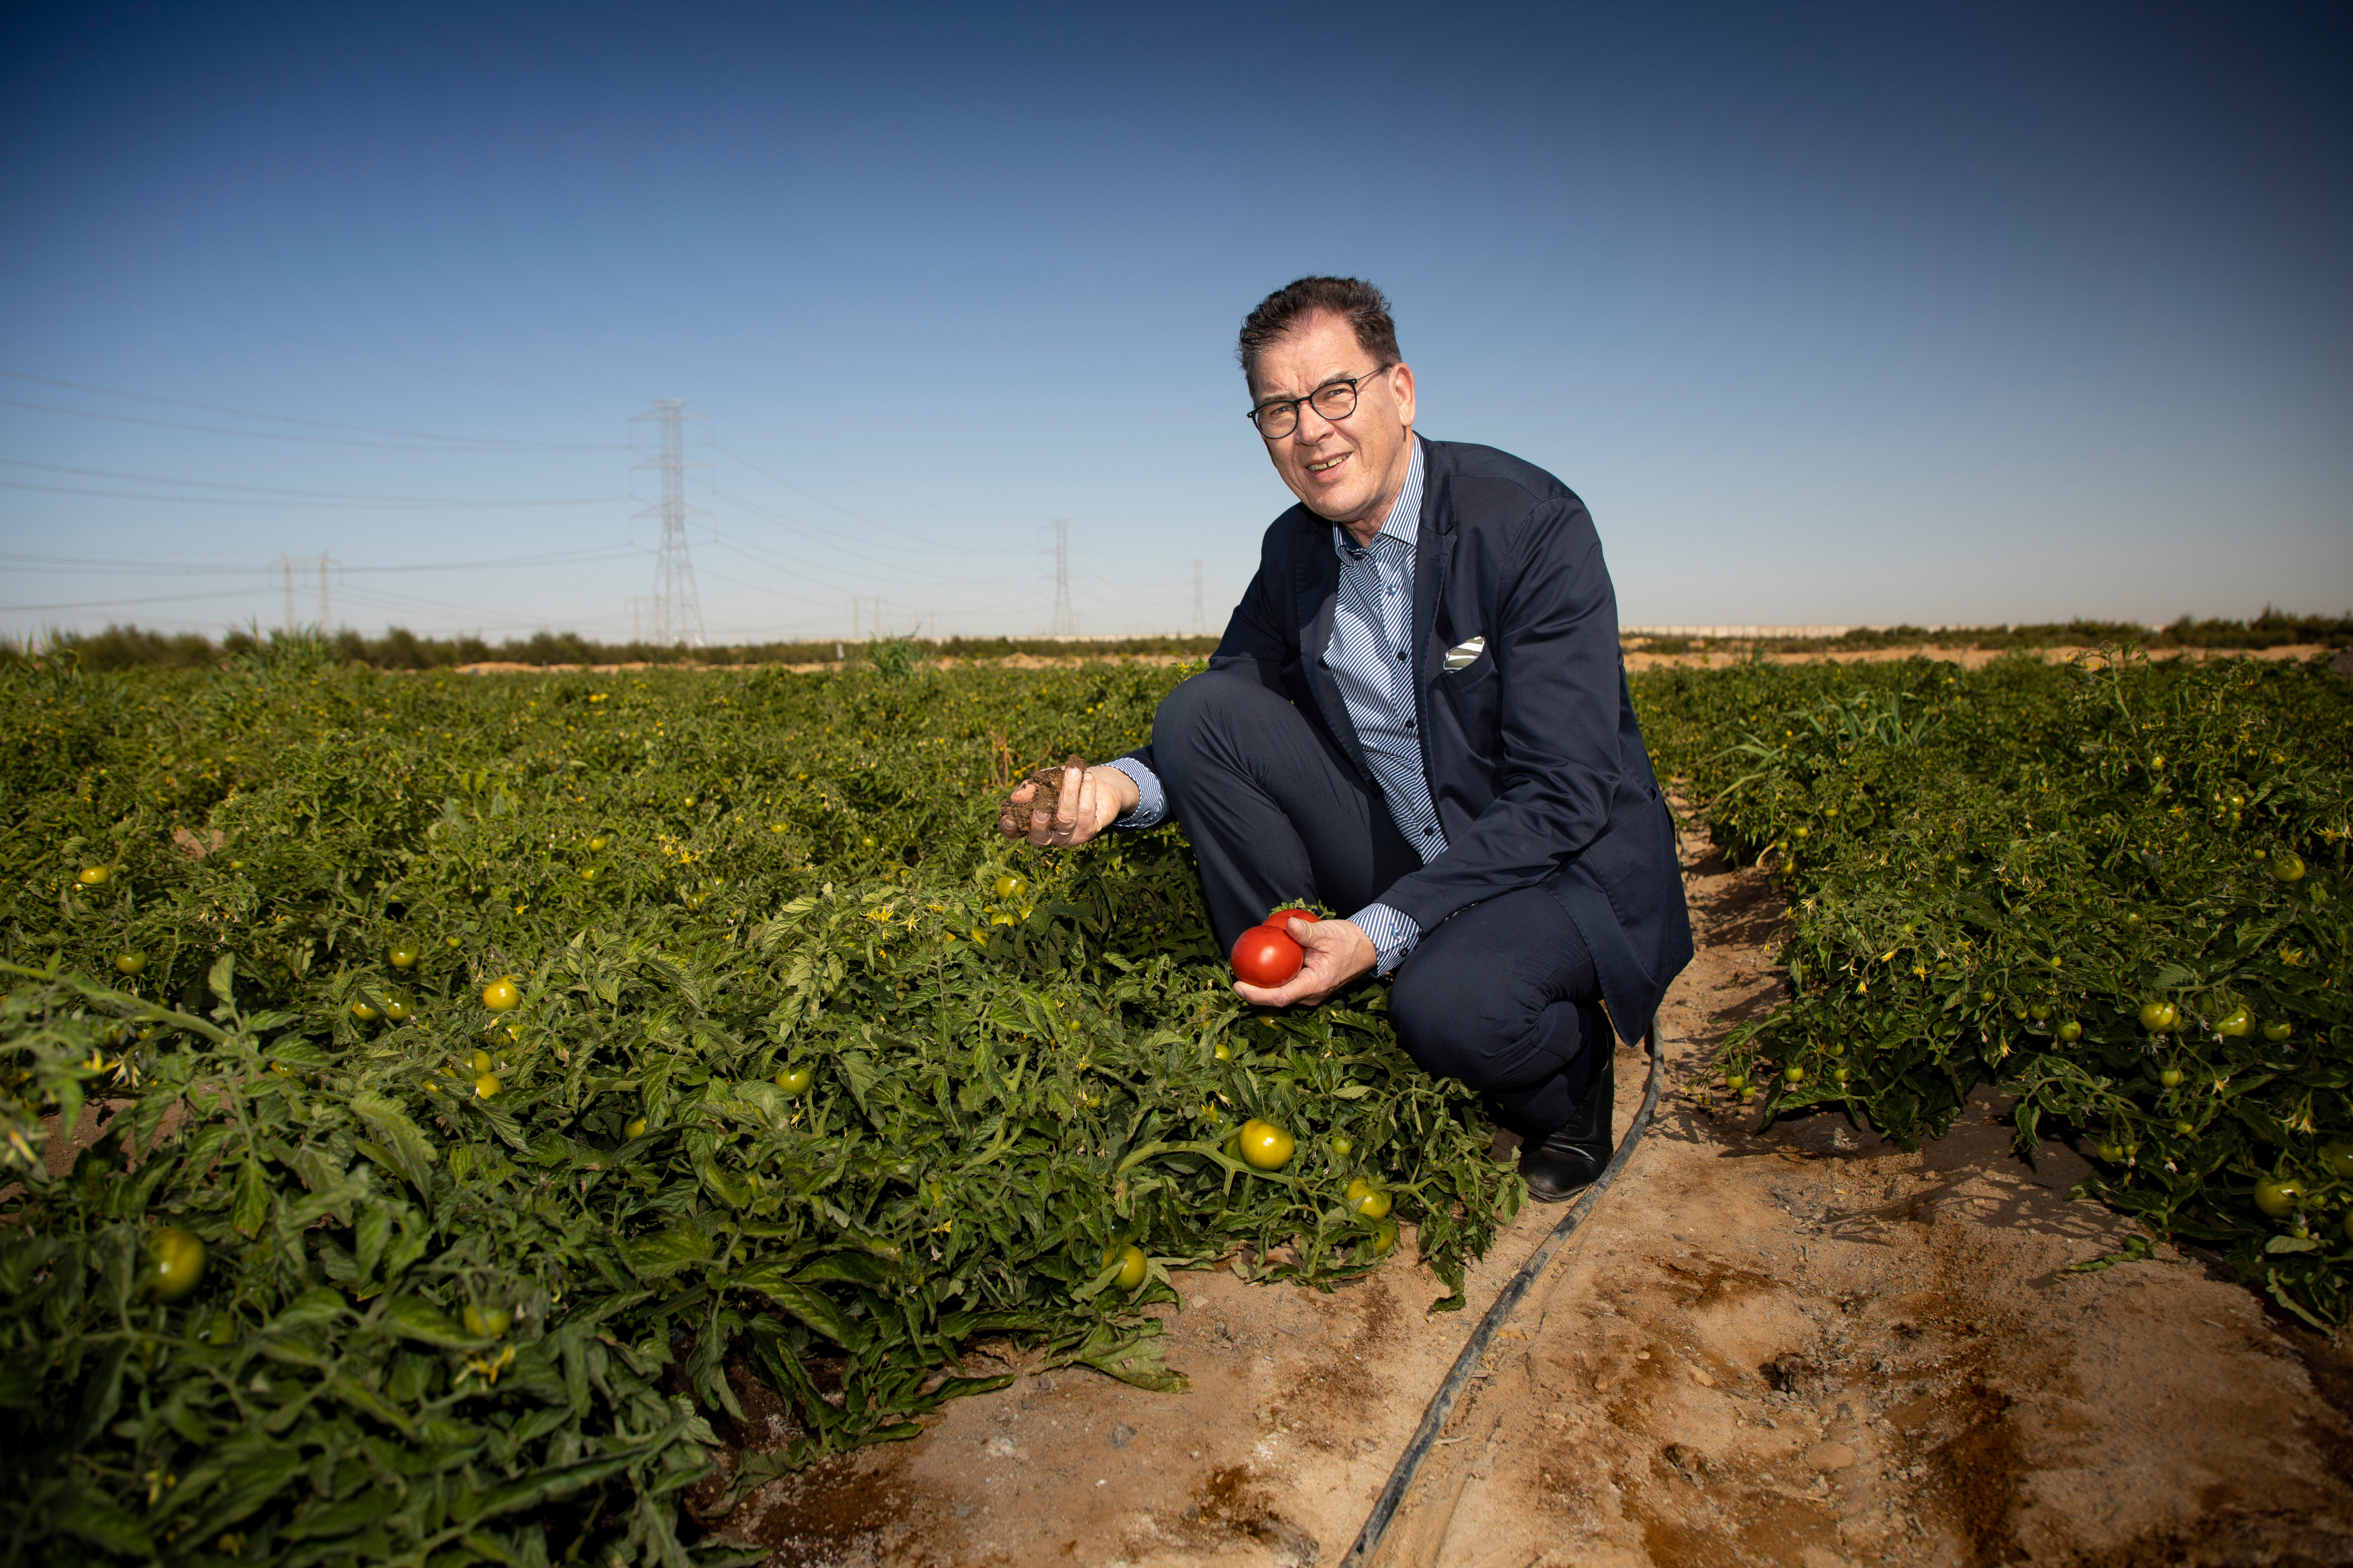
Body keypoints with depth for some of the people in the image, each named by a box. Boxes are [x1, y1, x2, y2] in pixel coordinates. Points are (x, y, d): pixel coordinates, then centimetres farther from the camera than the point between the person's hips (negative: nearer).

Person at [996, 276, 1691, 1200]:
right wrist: (1121, 786, -18)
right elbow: (1219, 733, 6)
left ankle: (1573, 1059, 1)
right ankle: (1297, 1023, -3)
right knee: (1198, 713, -11)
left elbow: (1566, 795, -24)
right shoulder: (1294, 552, 0)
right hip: (1404, 862, 6)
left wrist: (1380, 932, -32)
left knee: (1447, 1005, -37)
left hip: (1569, 866, -5)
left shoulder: (1534, 523, -20)